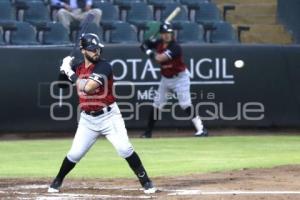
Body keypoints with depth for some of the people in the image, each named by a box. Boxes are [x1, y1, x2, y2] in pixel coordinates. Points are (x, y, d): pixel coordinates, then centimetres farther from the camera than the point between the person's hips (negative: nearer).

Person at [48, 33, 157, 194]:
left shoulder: (103, 67, -15)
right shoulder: (78, 68, 4)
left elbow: (88, 88, -28)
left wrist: (70, 72, -18)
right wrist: (64, 69, -2)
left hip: (108, 116, -4)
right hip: (87, 119, 4)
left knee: (124, 149, -15)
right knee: (75, 154, 2)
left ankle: (145, 181, -5)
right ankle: (57, 181, 24)